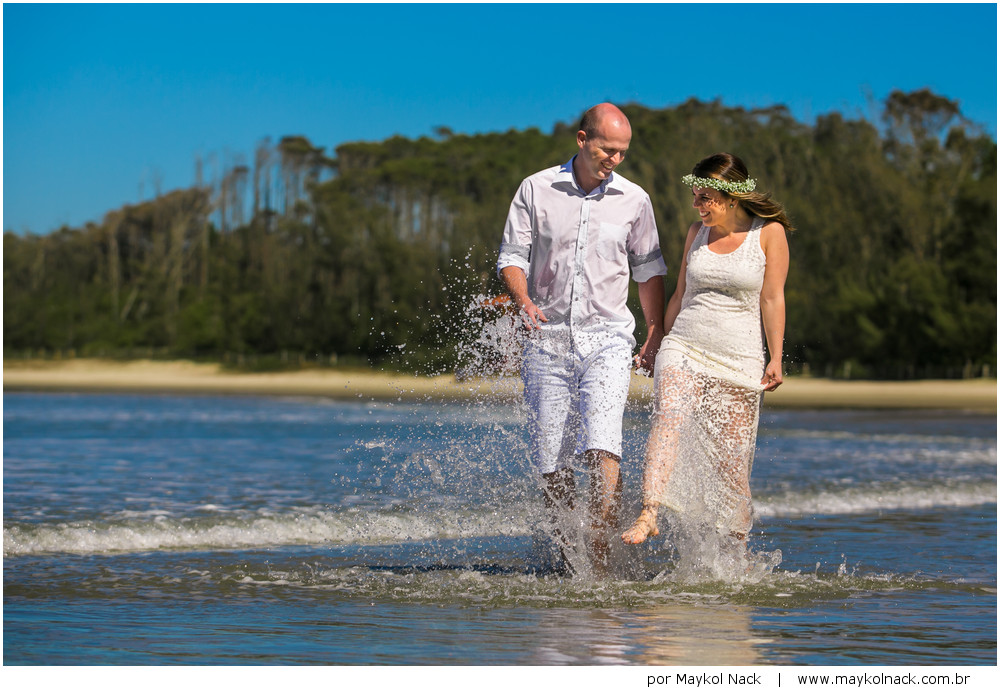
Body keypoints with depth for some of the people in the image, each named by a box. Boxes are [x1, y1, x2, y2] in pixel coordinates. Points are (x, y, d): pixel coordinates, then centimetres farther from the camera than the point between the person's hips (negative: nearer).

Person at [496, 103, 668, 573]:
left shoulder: (633, 200, 4)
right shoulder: (536, 190, 1)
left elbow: (648, 269, 15)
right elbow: (512, 255, 2)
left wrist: (656, 335, 13)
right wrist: (523, 301, -18)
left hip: (607, 340, -1)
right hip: (547, 339, 1)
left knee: (601, 447, -19)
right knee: (551, 461, 2)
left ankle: (600, 557, -20)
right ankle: (567, 558, 18)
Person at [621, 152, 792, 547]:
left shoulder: (769, 233, 1)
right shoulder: (697, 232, 12)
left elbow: (772, 299, 0)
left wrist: (775, 360, -5)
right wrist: (657, 342, 19)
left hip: (739, 359, -2)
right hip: (684, 348, 2)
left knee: (732, 461, -2)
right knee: (668, 419, -26)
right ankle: (649, 515, -41)